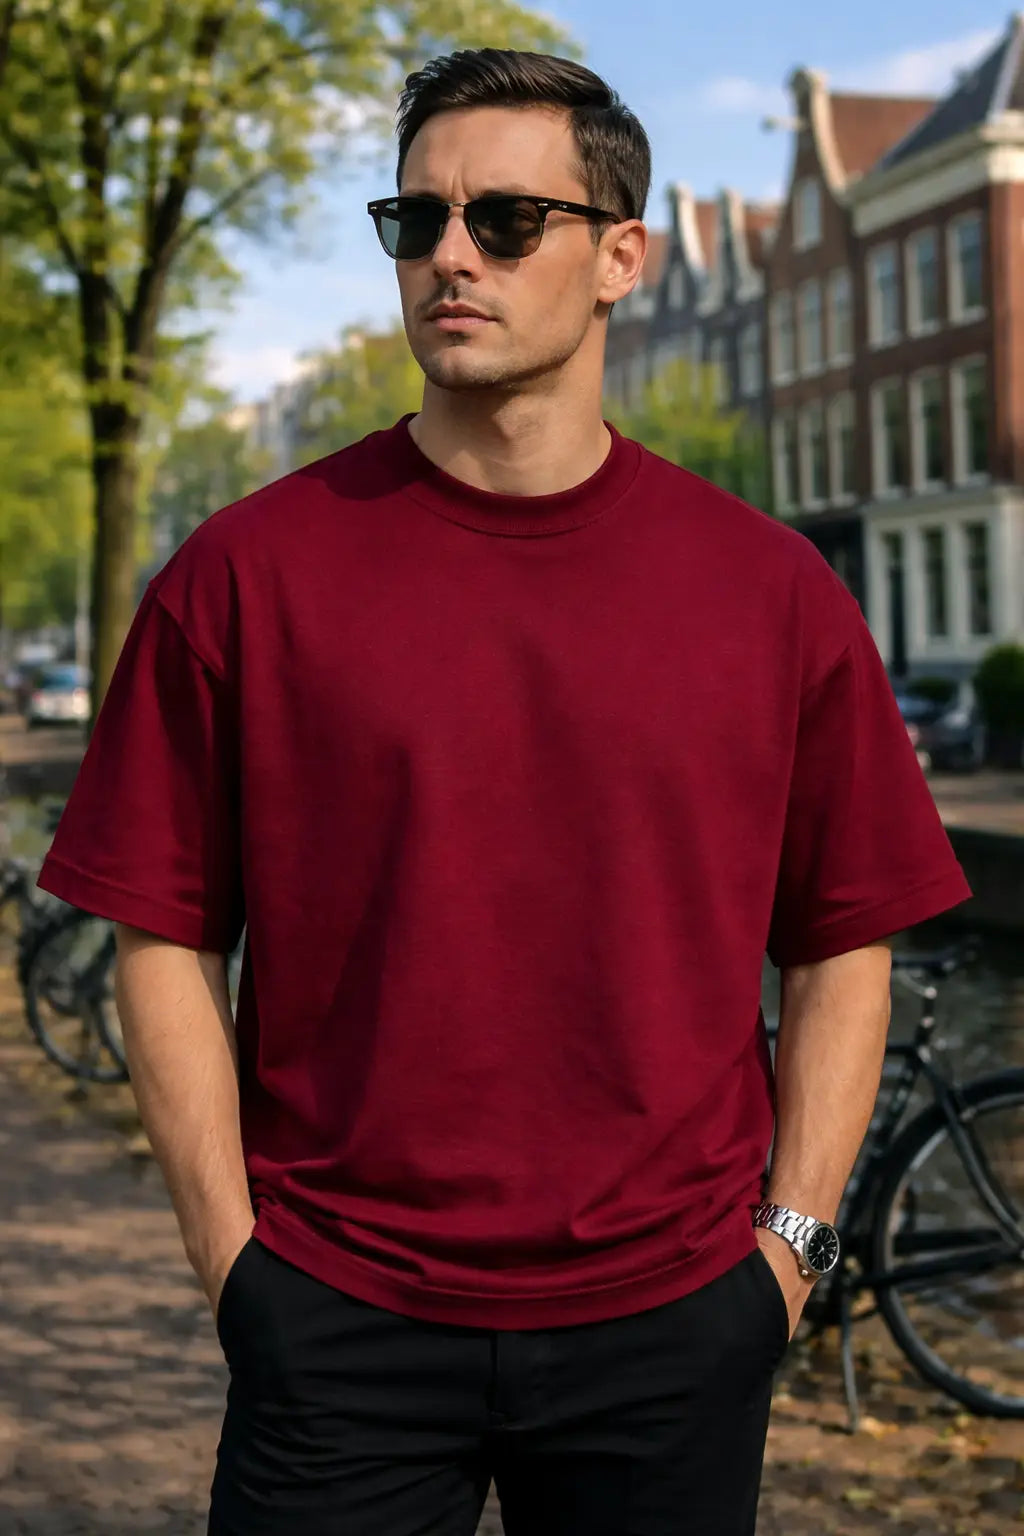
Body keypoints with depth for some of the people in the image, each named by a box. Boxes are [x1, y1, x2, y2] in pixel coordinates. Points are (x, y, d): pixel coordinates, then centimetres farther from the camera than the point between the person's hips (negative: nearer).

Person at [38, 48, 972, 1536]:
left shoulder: (771, 588, 1)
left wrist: (789, 1242, 1)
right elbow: (166, 941, 0)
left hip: (667, 1328, 1)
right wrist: (235, 1257, -3)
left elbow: (843, 948, 6)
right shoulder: (249, 571, -2)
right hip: (339, 1323, -1)